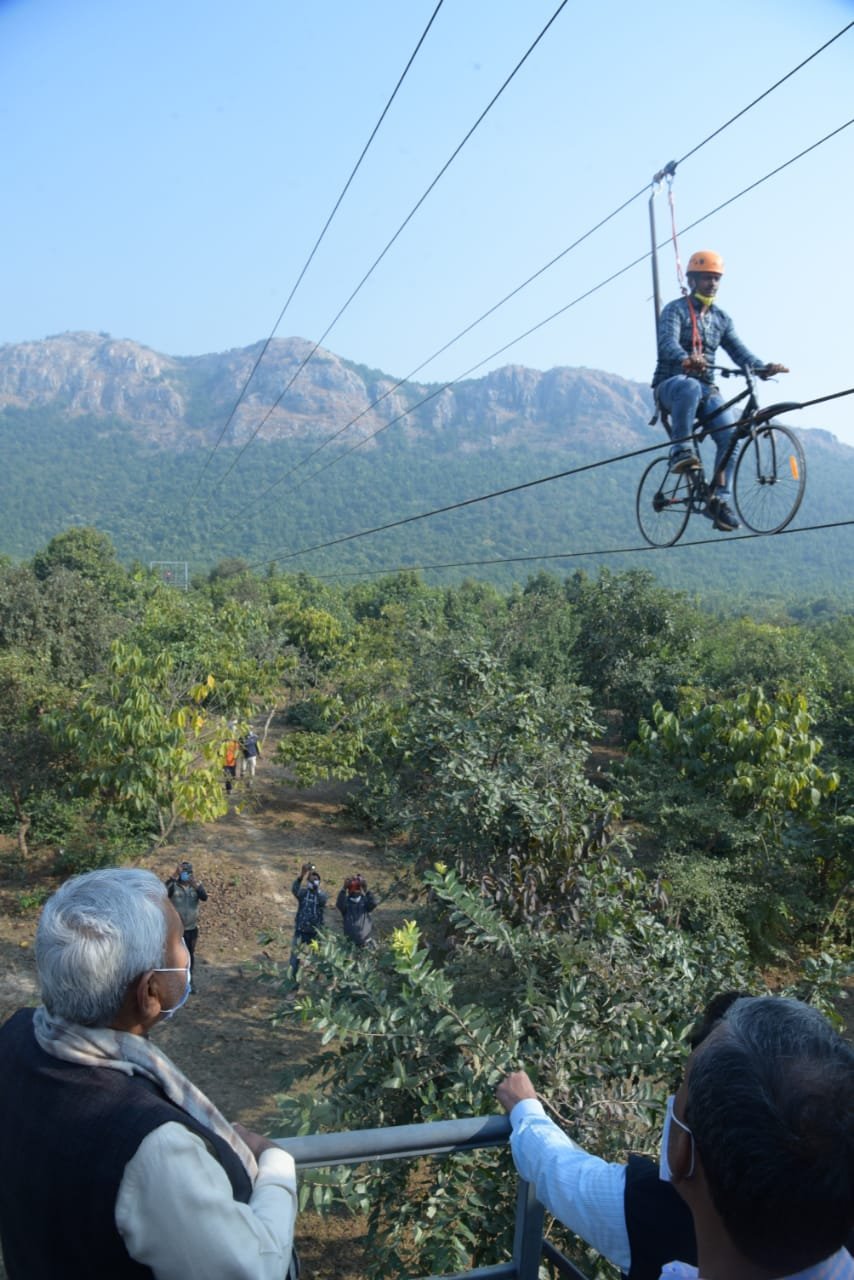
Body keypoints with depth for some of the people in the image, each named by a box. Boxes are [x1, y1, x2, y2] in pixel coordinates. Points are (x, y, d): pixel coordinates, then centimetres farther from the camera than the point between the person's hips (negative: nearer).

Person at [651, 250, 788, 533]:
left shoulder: (721, 318, 16)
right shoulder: (675, 310, -2)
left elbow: (739, 351, 5)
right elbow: (668, 343, -22)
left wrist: (763, 368, -16)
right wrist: (686, 360, -45)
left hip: (706, 388, 5)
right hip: (671, 384, -5)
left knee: (730, 434, -18)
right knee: (690, 387, -42)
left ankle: (719, 498, -11)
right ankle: (679, 450, -34)